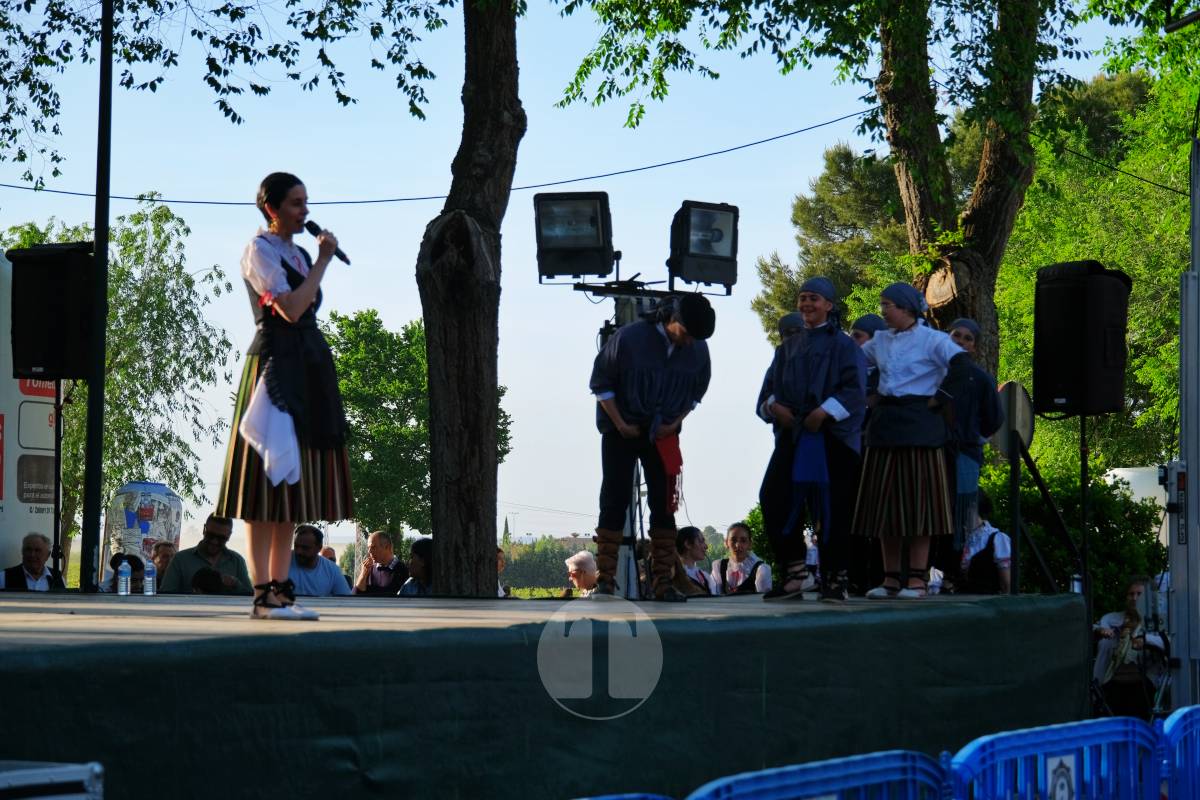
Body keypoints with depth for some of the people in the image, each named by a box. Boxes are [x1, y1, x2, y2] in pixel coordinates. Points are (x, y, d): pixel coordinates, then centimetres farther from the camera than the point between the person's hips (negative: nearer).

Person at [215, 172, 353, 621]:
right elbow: (290, 309, -17)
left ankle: (280, 588, 8)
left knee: (293, 481, 6)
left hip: (309, 369, 9)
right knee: (268, 483, -10)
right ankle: (263, 595, -11)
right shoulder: (260, 250, -6)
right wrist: (323, 260, -9)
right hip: (275, 366, -9)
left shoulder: (299, 254, 20)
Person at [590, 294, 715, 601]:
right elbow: (600, 382, -8)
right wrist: (620, 424, -11)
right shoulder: (628, 338, -18)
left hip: (662, 436, 3)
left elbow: (696, 391, 10)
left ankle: (663, 582, 4)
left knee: (664, 504, 0)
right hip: (621, 431, -3)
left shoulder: (698, 351, -7)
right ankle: (605, 581, -2)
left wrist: (675, 423, -4)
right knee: (614, 501, -5)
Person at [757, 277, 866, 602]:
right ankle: (794, 574, 1)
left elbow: (855, 390, -8)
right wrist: (774, 405, -2)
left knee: (832, 509, -5)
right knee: (775, 500, -5)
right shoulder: (789, 348, 18)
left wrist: (824, 412, -19)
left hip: (833, 437, -5)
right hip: (793, 435, 5)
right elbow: (772, 386, 19)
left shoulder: (843, 345, 1)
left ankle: (836, 578, 3)